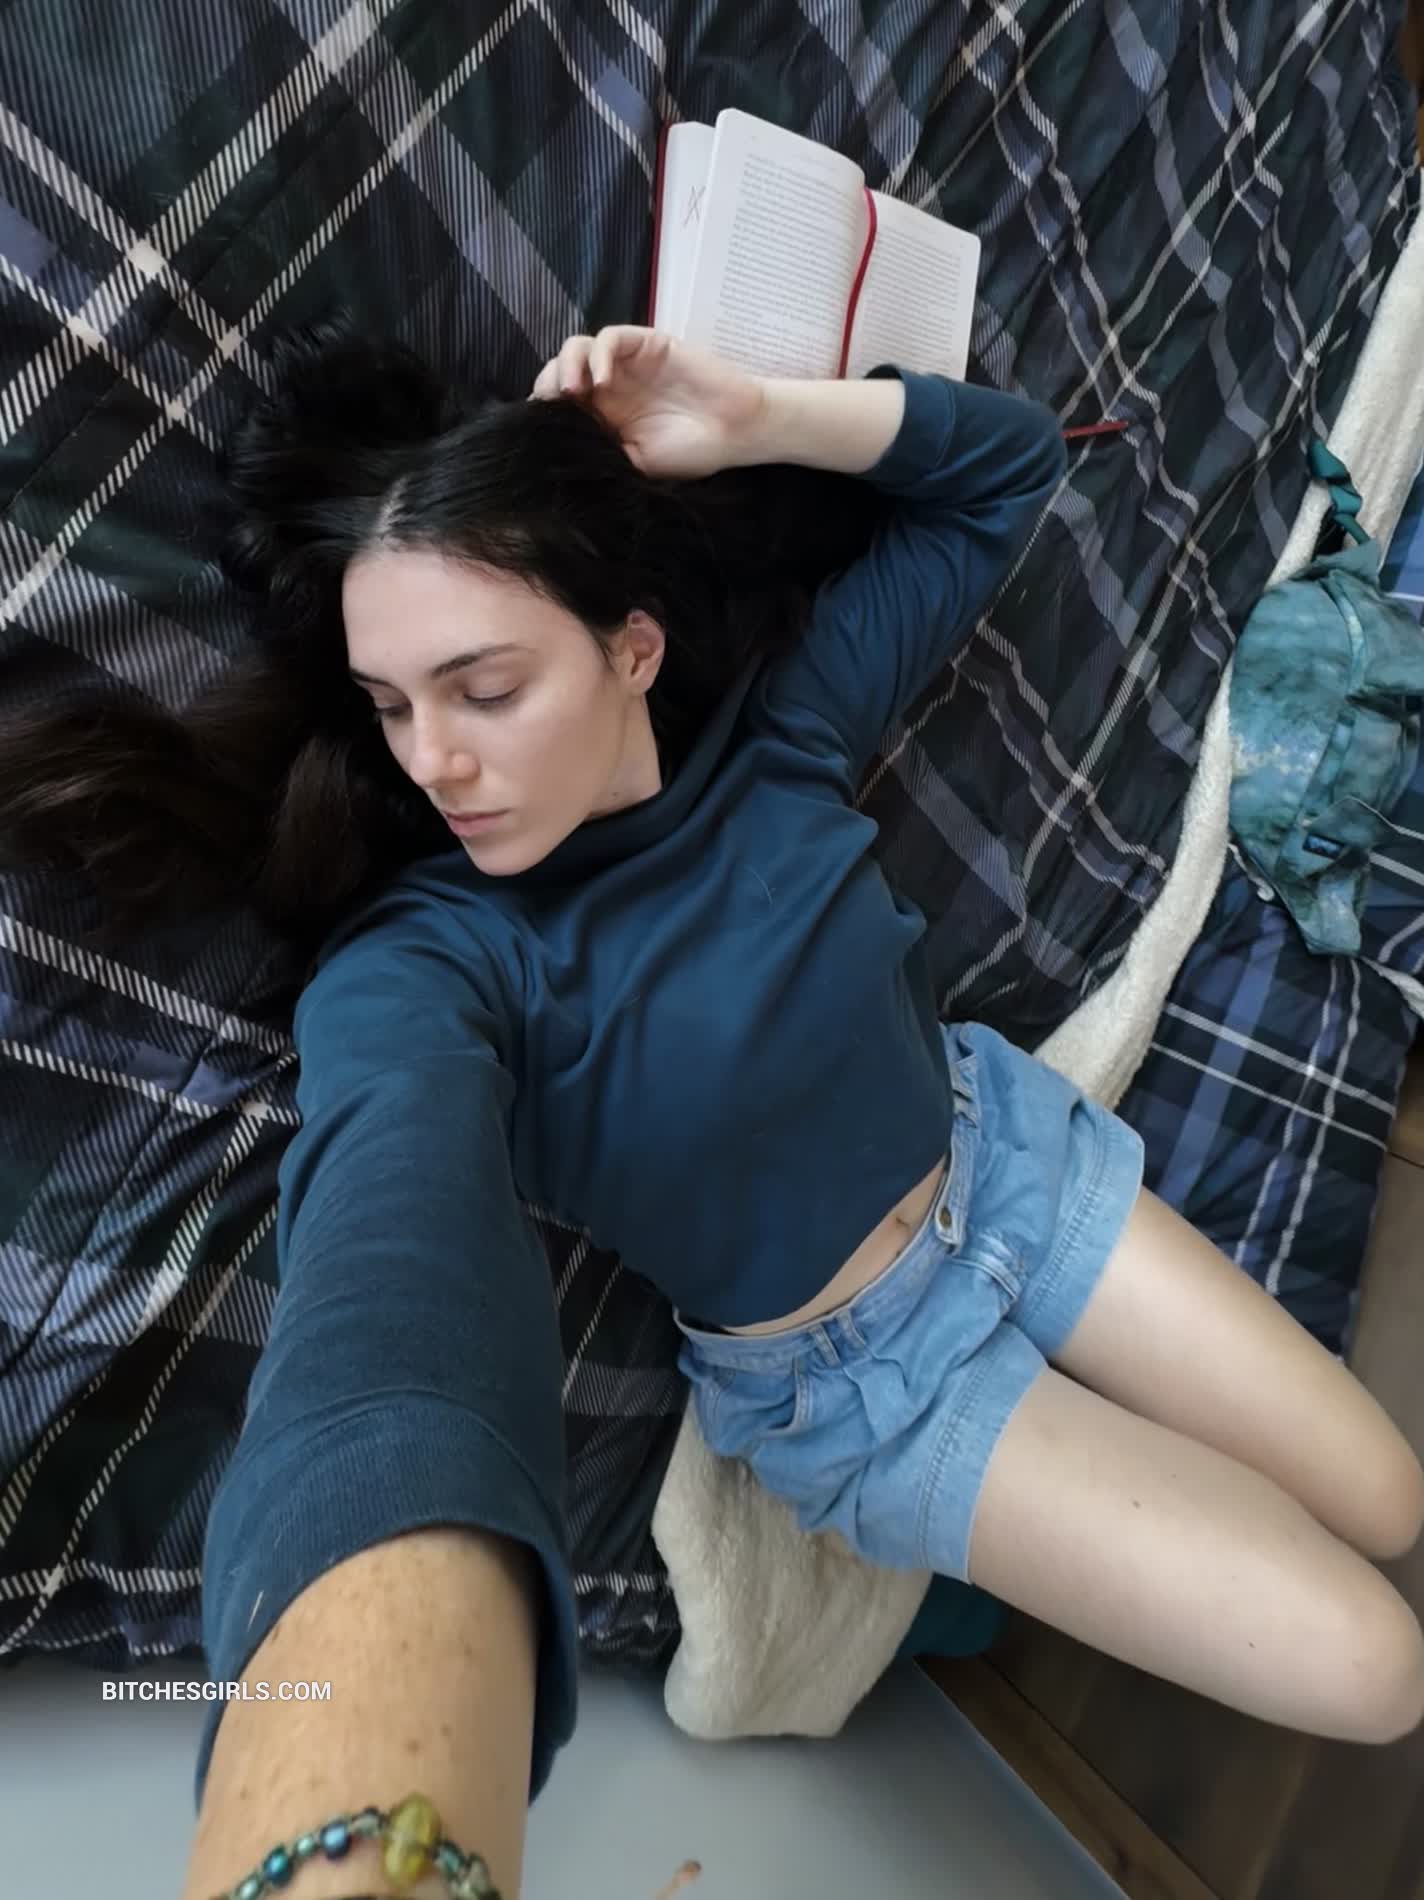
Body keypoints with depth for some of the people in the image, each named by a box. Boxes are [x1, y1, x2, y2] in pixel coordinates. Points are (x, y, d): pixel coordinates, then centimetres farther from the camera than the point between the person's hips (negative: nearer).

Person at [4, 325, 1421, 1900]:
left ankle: (1122, 1484, 43)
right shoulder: (414, 973, -27)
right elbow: (394, 1312, -49)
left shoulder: (777, 729, -14)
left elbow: (1007, 470, -3)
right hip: (850, 1380, -3)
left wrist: (756, 421, -23)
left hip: (1011, 1159, 4)